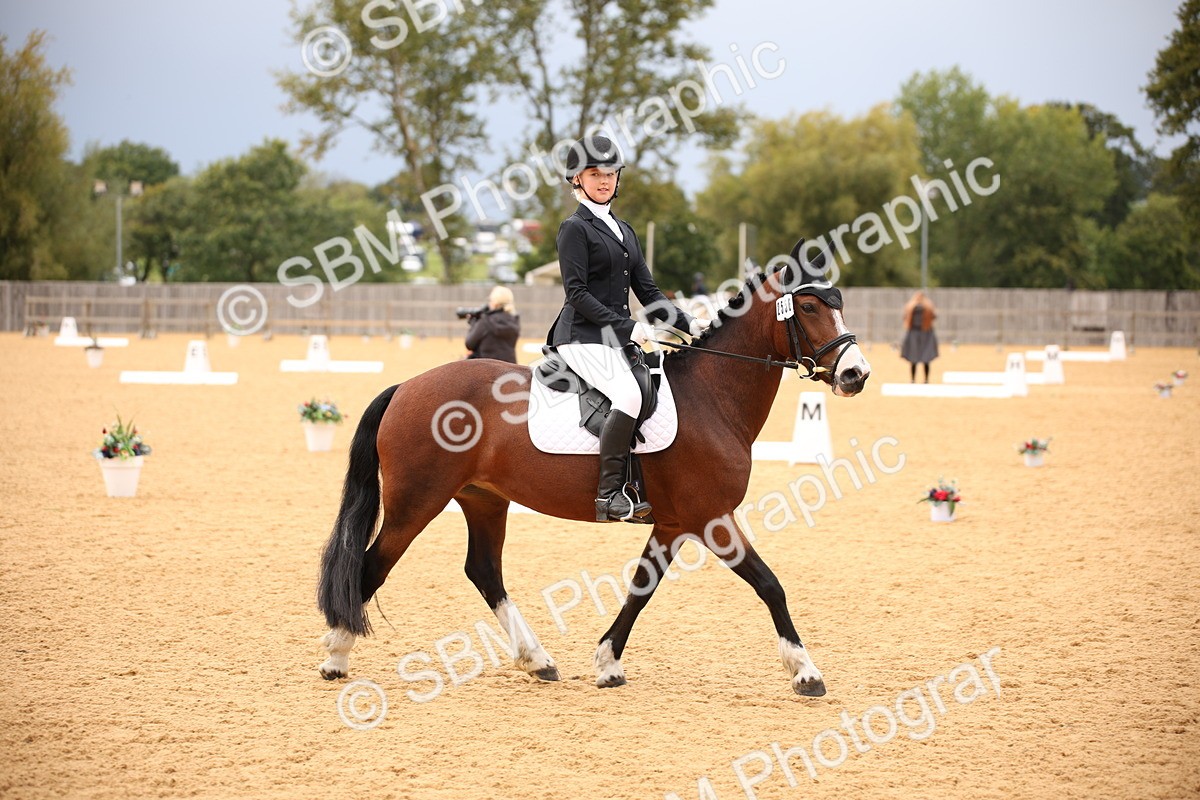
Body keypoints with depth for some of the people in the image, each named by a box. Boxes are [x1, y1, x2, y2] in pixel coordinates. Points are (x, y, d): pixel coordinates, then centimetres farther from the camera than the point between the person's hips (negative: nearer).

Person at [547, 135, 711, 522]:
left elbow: (647, 291, 18)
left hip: (619, 339, 9)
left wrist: (687, 323, 4)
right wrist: (626, 326, -20)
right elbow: (577, 293, -13)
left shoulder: (624, 231, 20)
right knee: (630, 395, -30)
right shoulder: (575, 228, -4)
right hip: (583, 337, -9)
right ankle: (609, 493, -27)